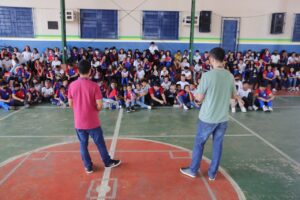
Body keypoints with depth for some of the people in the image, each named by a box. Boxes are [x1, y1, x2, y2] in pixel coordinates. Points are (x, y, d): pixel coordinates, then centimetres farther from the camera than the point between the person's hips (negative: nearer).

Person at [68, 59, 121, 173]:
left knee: (83, 144, 16)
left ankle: (88, 166, 27)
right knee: (100, 143, 13)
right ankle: (108, 162, 31)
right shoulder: (94, 86, -15)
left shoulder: (72, 86, -5)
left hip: (79, 122, 3)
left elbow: (70, 104, 3)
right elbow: (99, 105, -15)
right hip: (92, 121, -3)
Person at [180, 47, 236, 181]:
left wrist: (197, 92, 7)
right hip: (223, 118, 4)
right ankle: (212, 173, 28)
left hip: (208, 117, -4)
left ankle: (193, 170, 28)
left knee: (199, 143, 13)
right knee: (218, 145, 16)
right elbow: (234, 95, 12)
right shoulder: (230, 76, 0)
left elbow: (199, 98, -13)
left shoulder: (207, 75, -16)